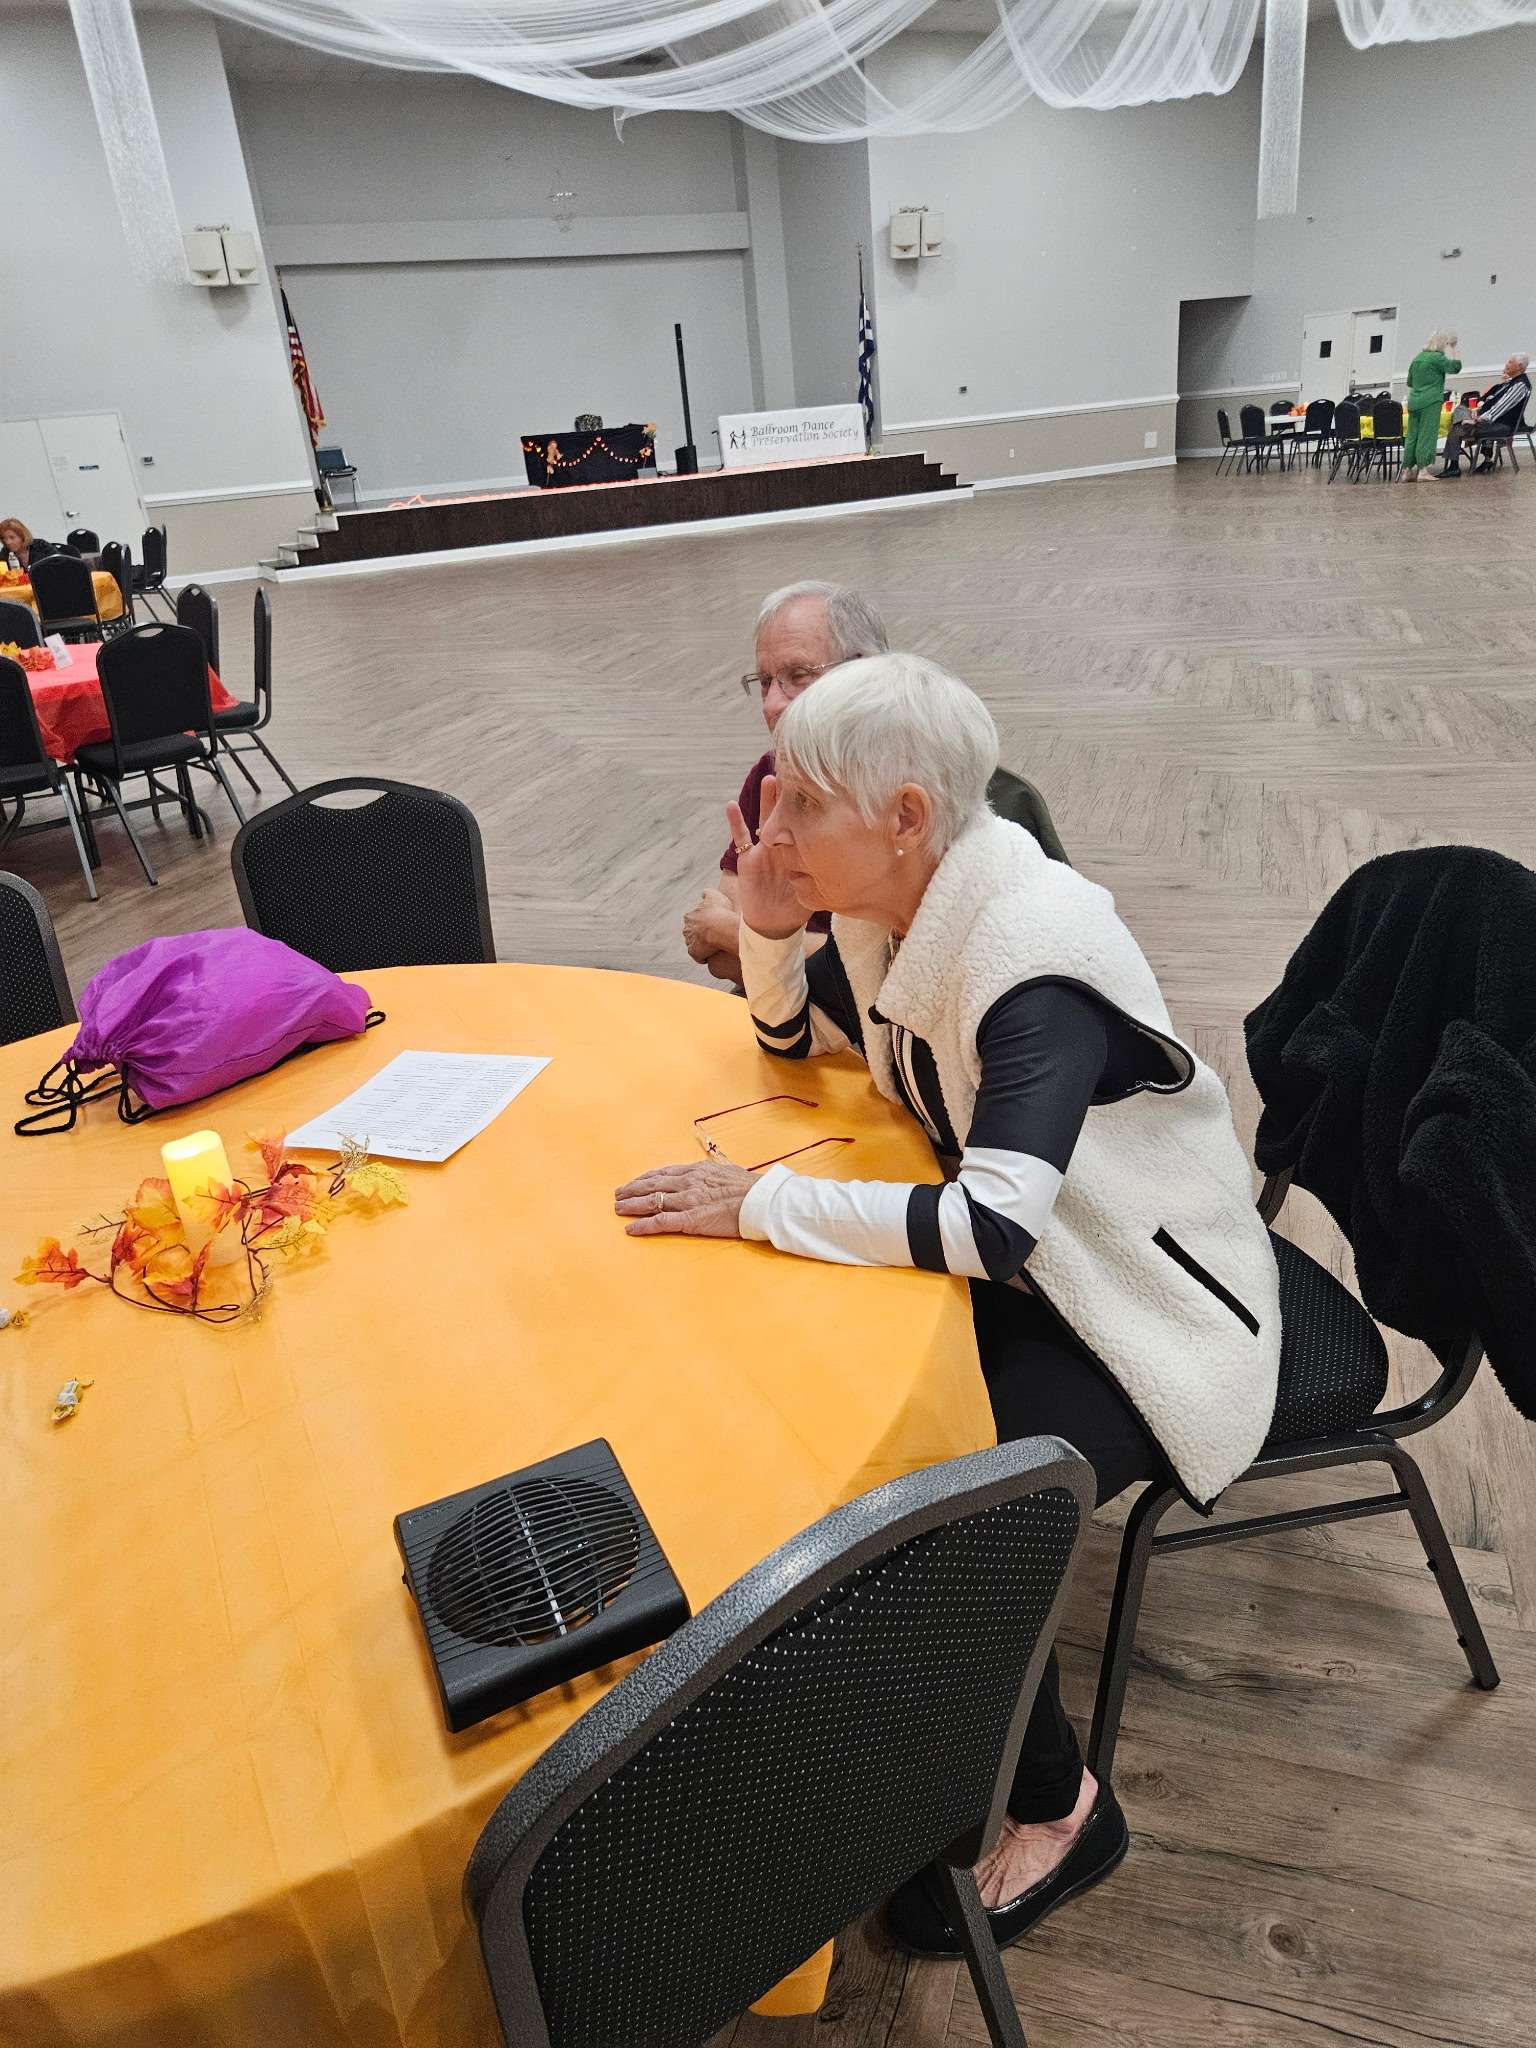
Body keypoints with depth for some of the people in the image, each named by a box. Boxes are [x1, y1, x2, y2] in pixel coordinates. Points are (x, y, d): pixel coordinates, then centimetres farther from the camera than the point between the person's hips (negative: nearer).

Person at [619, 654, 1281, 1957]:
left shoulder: (1036, 948, -30)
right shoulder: (888, 901, -5)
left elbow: (996, 1226, -39)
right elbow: (794, 1036, 12)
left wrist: (763, 1202, -30)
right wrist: (768, 925, -8)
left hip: (1143, 1301, -7)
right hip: (1016, 1261, 8)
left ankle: (1059, 1811, 8)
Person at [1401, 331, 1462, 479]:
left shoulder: (1417, 358, 15)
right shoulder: (1437, 357, -7)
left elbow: (1409, 382, 22)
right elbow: (1455, 367, -11)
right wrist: (1450, 349, -4)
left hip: (1413, 401, 7)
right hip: (1430, 402, -7)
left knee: (1412, 435, 7)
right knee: (1427, 435, -7)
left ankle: (1407, 471, 7)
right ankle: (1422, 471, -11)